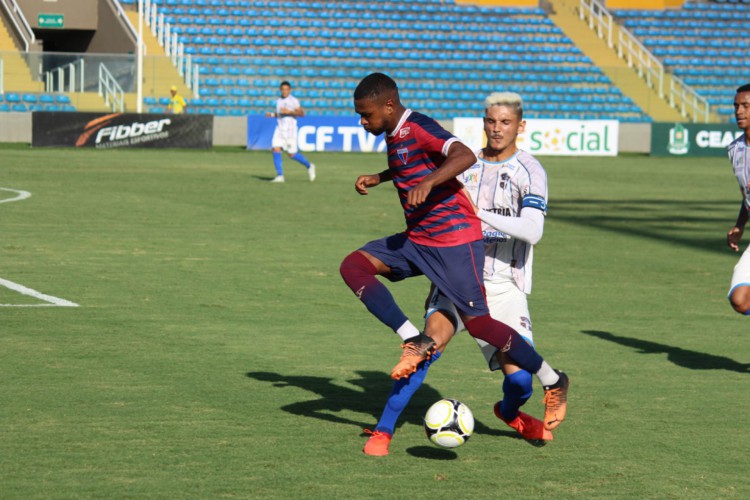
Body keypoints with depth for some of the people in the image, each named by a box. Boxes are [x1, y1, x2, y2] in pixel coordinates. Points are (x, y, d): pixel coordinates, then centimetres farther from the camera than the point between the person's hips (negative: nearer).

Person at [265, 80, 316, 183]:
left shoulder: (293, 100, -7)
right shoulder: (279, 101, 13)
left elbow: (301, 113, -14)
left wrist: (289, 111, -24)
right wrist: (272, 114, 10)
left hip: (290, 130, -6)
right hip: (279, 129, 6)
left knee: (292, 154, -2)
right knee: (276, 149, -12)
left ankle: (309, 166, 23)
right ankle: (280, 175, -10)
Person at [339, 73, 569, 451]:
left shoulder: (418, 127, -17)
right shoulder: (394, 135, 11)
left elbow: (465, 155, -33)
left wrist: (428, 182, -44)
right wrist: (378, 178, 26)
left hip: (455, 241, -9)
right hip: (417, 241, 9)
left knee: (477, 322, -10)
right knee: (353, 265, -8)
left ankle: (552, 382, 8)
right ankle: (414, 341, -11)